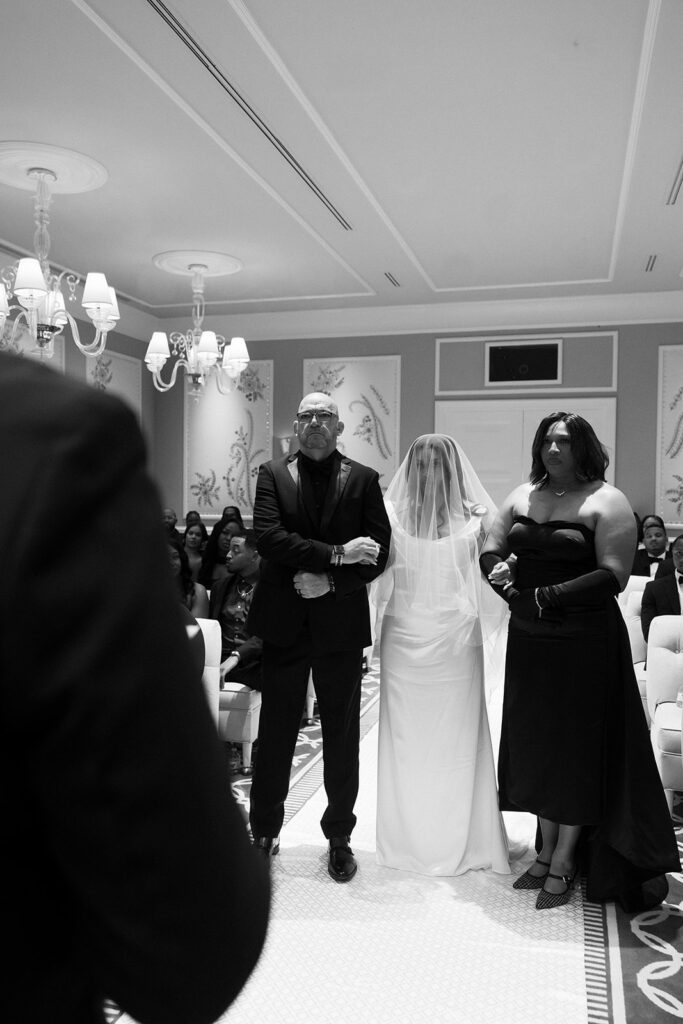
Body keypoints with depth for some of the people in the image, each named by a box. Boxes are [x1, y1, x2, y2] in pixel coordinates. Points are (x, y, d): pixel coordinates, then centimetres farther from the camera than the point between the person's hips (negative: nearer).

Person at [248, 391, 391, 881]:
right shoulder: (273, 474, 3)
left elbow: (379, 550, -2)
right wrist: (336, 554, -19)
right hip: (284, 623, 0)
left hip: (341, 624, 0)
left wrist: (330, 581, -15)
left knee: (342, 739, 10)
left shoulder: (363, 479, 4)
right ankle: (264, 832, 28)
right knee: (275, 735, 10)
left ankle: (340, 839, 27)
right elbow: (269, 538, -12)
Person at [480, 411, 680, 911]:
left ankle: (564, 864, 21)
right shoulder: (522, 496, 9)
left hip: (584, 643, -5)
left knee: (577, 748, 5)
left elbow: (614, 575, -16)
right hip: (529, 641, 6)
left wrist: (549, 597, -21)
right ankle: (546, 852, 28)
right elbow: (491, 550, 10)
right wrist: (501, 575, -12)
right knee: (536, 745, 12)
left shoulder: (606, 501, -8)